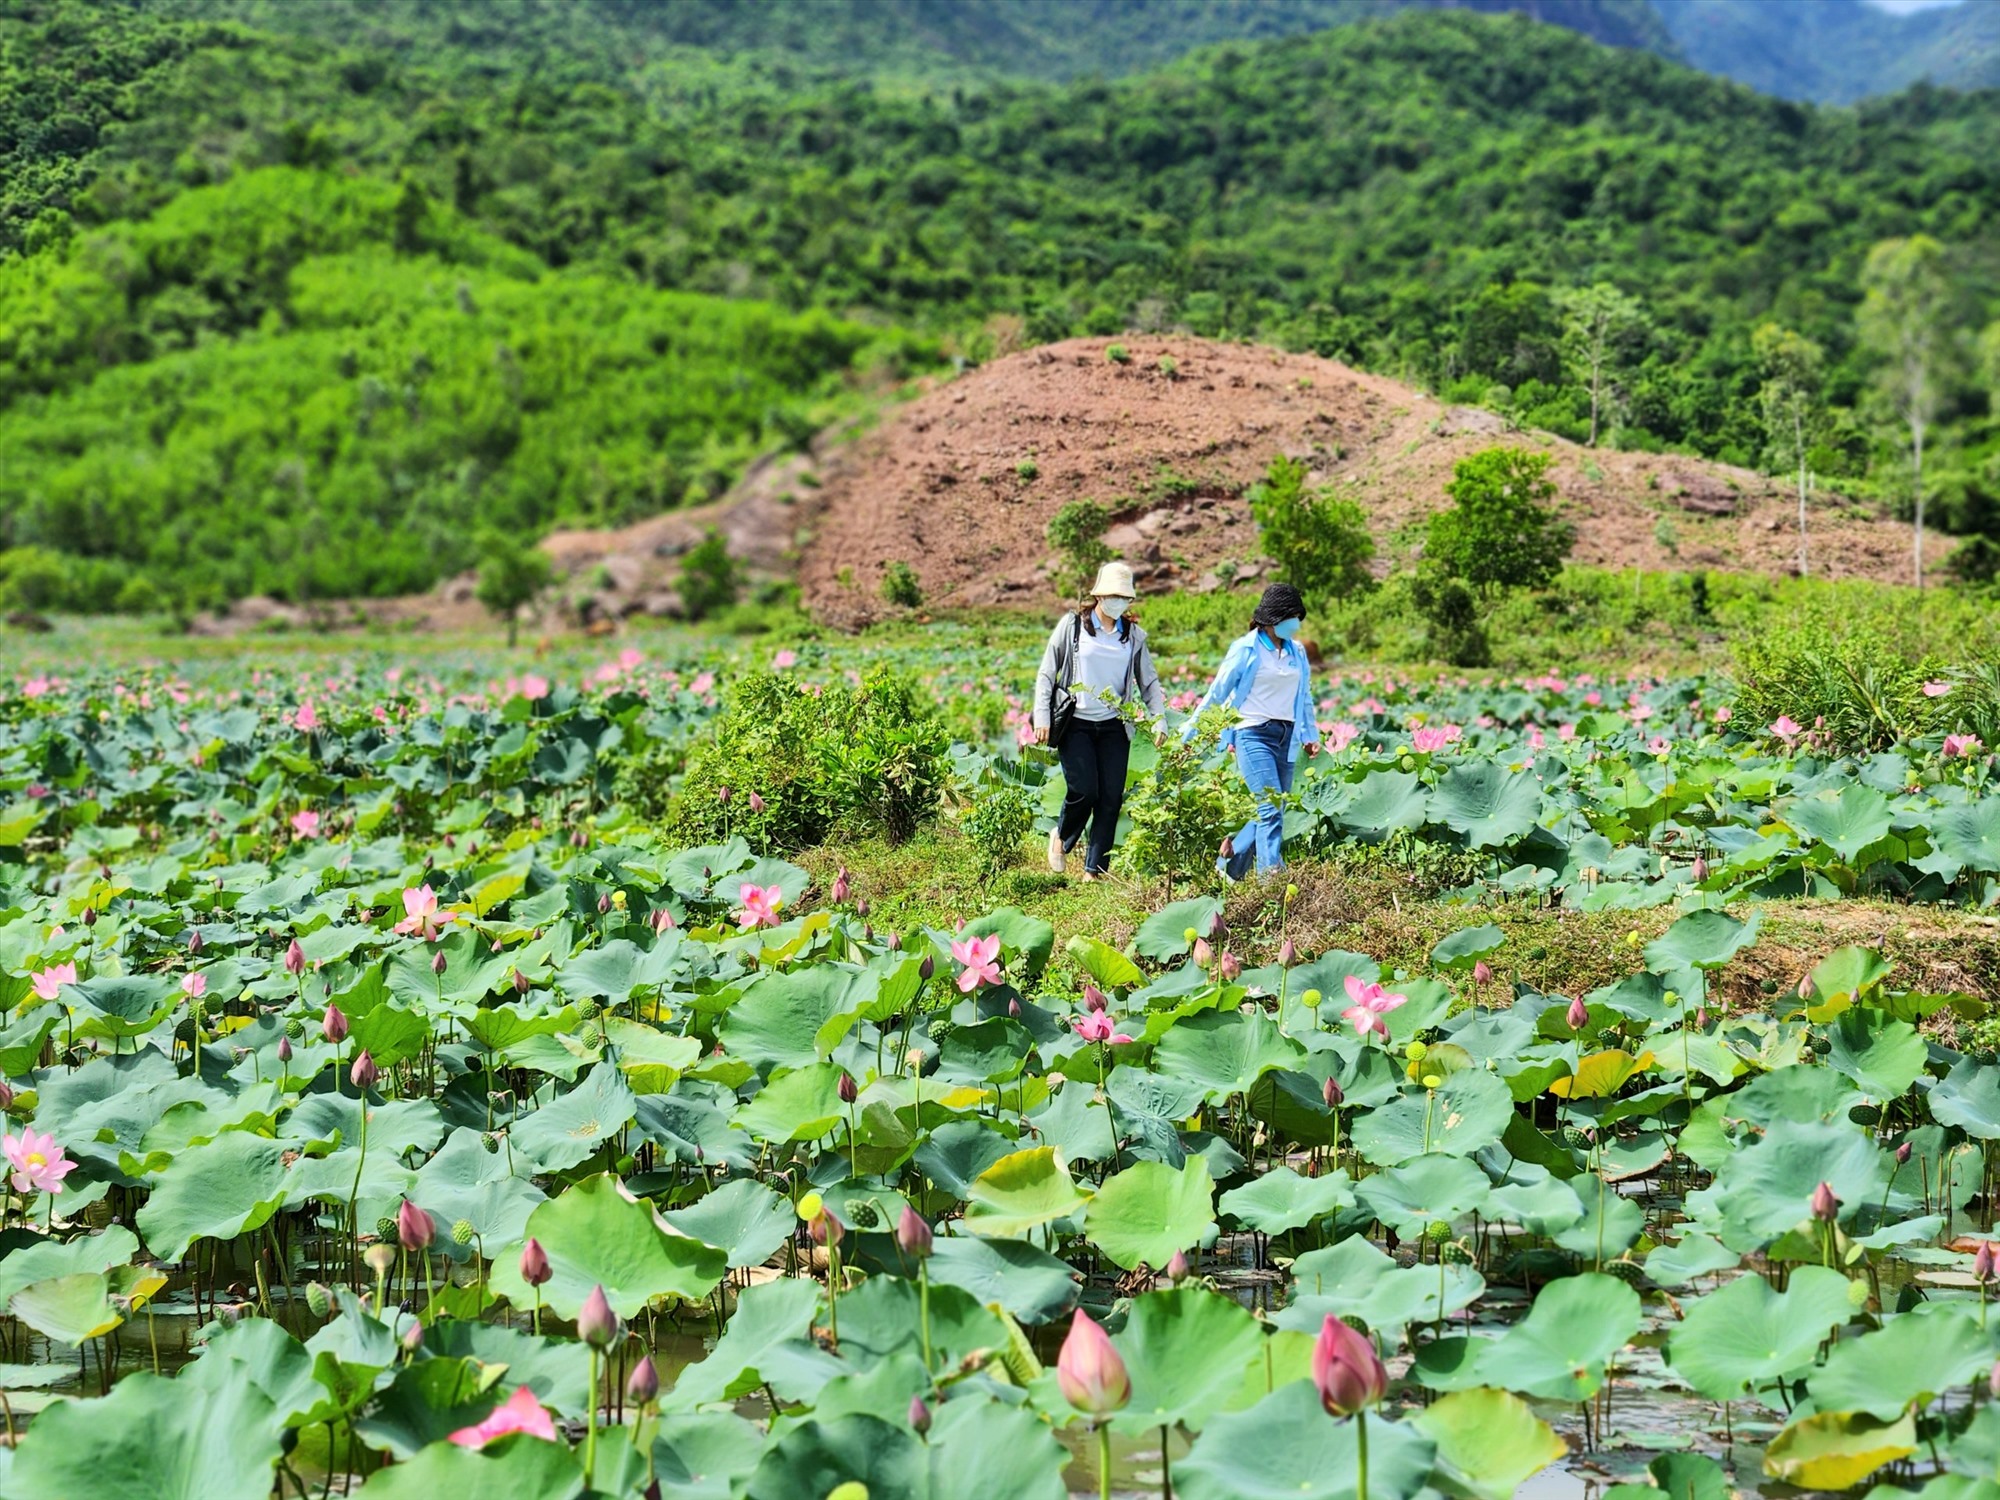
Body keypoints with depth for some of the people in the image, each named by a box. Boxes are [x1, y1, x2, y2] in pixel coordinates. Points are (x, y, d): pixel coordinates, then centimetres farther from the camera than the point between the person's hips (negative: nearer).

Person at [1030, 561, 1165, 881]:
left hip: (1114, 726, 3)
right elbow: (1046, 674, 3)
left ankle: (1095, 870, 8)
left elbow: (1148, 681, 15)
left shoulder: (1133, 635, 9)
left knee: (1111, 798, -2)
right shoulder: (1072, 626, 0)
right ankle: (1062, 838, 18)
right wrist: (1042, 718, -4)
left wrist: (1159, 719, 3)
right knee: (1083, 791, -14)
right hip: (1075, 724, -3)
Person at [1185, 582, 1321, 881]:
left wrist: (1310, 734, 17)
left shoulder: (1297, 652, 14)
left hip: (1286, 737, 6)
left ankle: (1229, 867, 20)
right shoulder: (1246, 649, -3)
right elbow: (1217, 692, 2)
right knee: (1270, 808, -16)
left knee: (1272, 811, 4)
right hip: (1254, 734, -6)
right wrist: (1190, 732, 3)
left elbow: (1304, 697, 25)